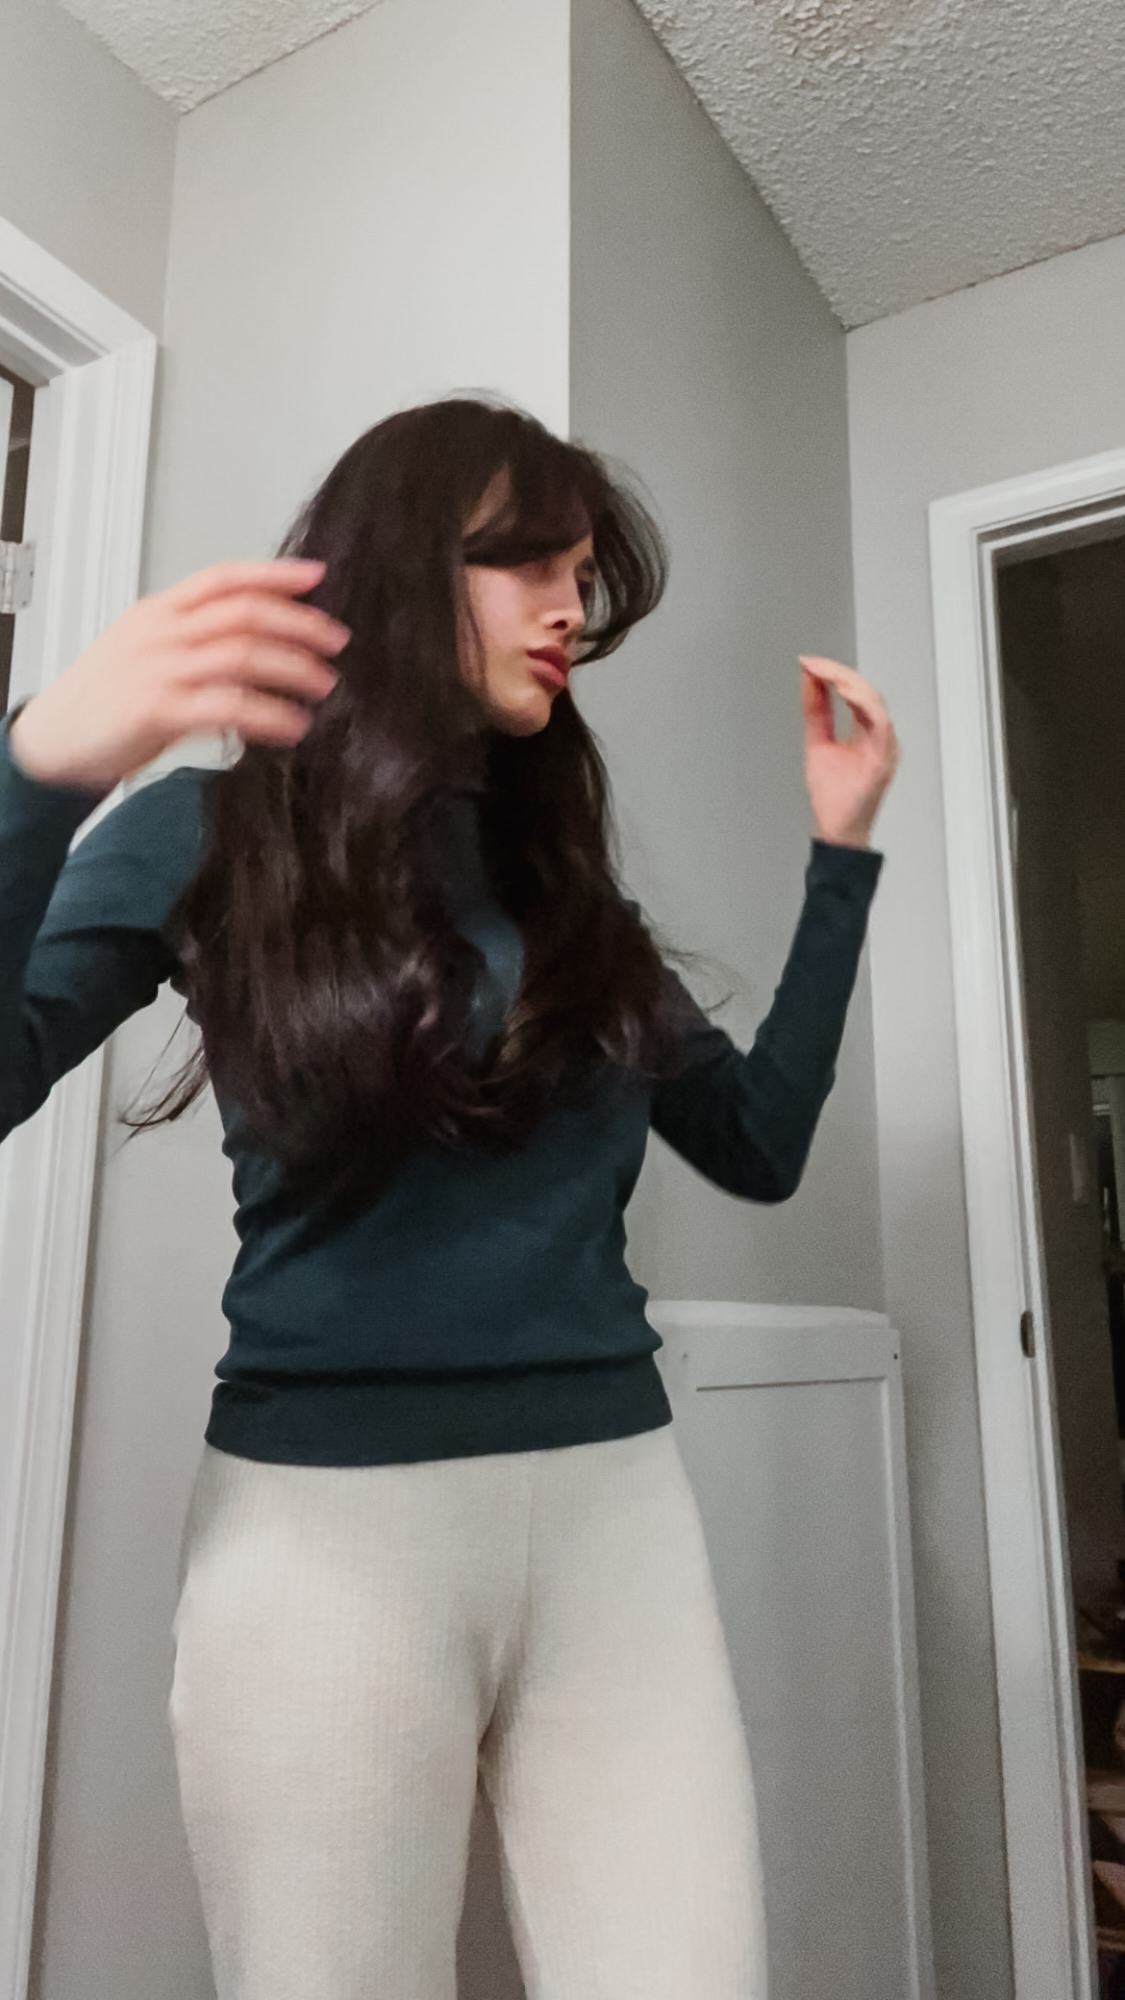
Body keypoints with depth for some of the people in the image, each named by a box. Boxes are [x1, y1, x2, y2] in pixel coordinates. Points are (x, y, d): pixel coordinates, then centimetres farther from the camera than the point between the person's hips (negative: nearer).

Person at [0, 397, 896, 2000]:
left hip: (618, 1500, 4)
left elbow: (762, 1143, 12)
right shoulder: (212, 832, 1)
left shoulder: (564, 870, 13)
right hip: (328, 1516, -3)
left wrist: (841, 854, 11)